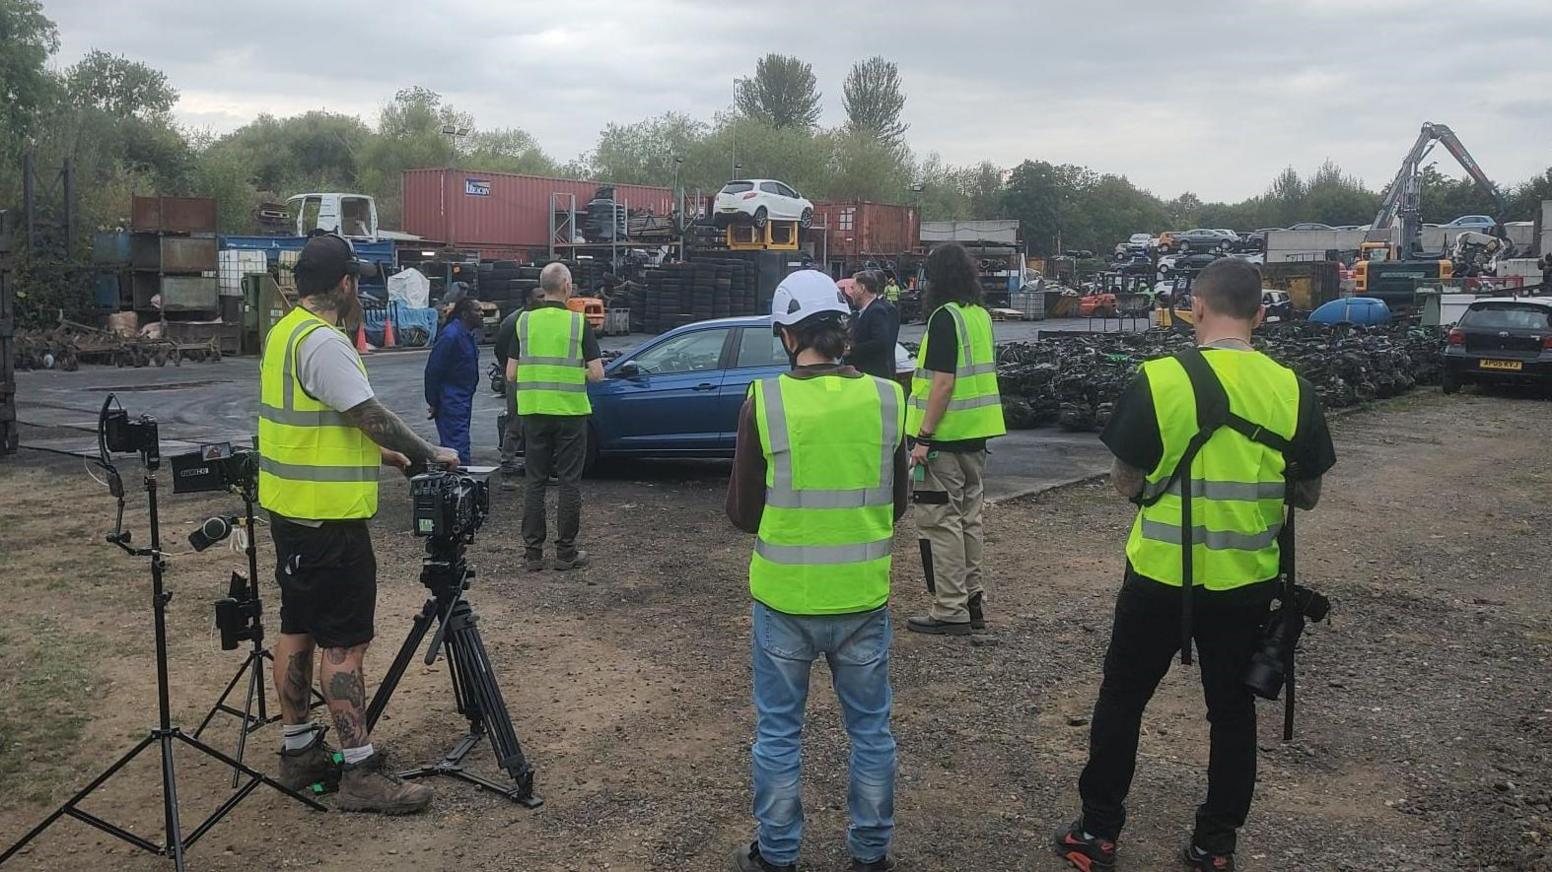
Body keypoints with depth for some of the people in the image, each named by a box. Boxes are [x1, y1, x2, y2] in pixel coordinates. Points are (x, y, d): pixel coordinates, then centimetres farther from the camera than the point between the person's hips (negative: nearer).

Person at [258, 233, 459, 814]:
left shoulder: (286, 332, 12)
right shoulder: (324, 342, -20)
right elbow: (373, 415, -20)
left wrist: (379, 453, 19)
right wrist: (430, 455, -8)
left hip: (291, 509, 10)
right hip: (328, 517, -10)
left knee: (299, 630, 15)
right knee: (345, 642, -6)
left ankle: (298, 751, 25)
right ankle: (361, 773, 0)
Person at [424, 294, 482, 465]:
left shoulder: (469, 334, 12)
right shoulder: (451, 335, -18)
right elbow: (433, 370, -18)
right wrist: (433, 403, -16)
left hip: (464, 400, 10)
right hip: (451, 402, -10)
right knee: (458, 446, -12)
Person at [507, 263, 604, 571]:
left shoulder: (524, 322, 0)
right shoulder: (578, 323, -6)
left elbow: (511, 374, 0)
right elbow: (597, 373, -8)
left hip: (534, 412, 2)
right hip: (570, 412, -2)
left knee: (535, 482, 9)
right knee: (569, 483, 5)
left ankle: (532, 552, 11)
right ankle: (566, 552, 9)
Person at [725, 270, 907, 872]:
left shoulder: (765, 402, -13)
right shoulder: (886, 399, -5)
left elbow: (741, 513, -5)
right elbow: (897, 502, 7)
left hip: (784, 596, -2)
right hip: (864, 596, 2)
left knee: (778, 732, 14)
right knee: (870, 729, 18)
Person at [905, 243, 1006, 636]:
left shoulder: (945, 317, -15)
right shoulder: (982, 315, 12)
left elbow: (943, 382, -21)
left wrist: (923, 437, -19)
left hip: (946, 438, -9)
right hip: (976, 434, 9)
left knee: (942, 522, -2)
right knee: (968, 519, 16)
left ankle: (950, 611, 2)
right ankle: (972, 600, 24)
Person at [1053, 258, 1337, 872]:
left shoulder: (1156, 381, -15)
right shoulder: (1292, 390, -7)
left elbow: (1128, 485, -9)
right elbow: (1308, 495, 1)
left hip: (1160, 574, -2)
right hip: (1246, 581, 2)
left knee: (1121, 700, 14)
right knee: (1232, 710, 17)